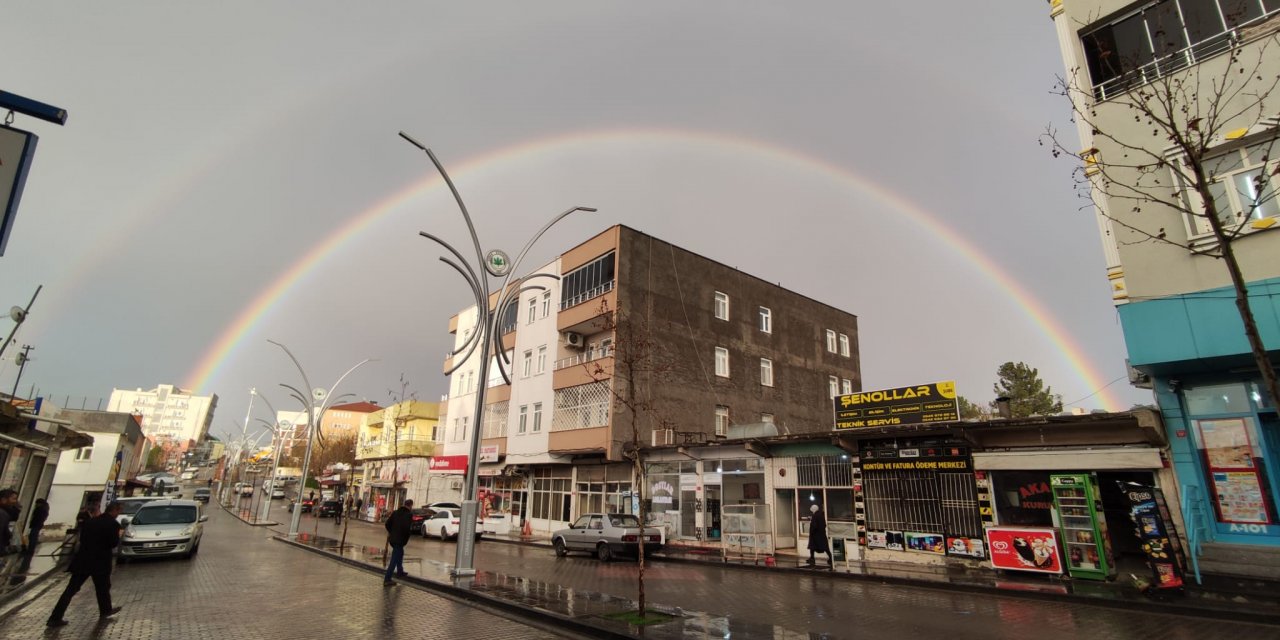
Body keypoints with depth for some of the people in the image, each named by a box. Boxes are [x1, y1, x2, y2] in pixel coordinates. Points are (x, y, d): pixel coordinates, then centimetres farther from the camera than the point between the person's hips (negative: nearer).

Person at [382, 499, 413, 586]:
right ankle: (387, 579, -4)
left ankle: (400, 572, 41)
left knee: (400, 554, 28)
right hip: (400, 540, -8)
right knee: (394, 559, -3)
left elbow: (387, 523, 8)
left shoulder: (395, 512, 8)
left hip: (393, 539, 8)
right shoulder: (409, 514, -14)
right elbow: (407, 527, -26)